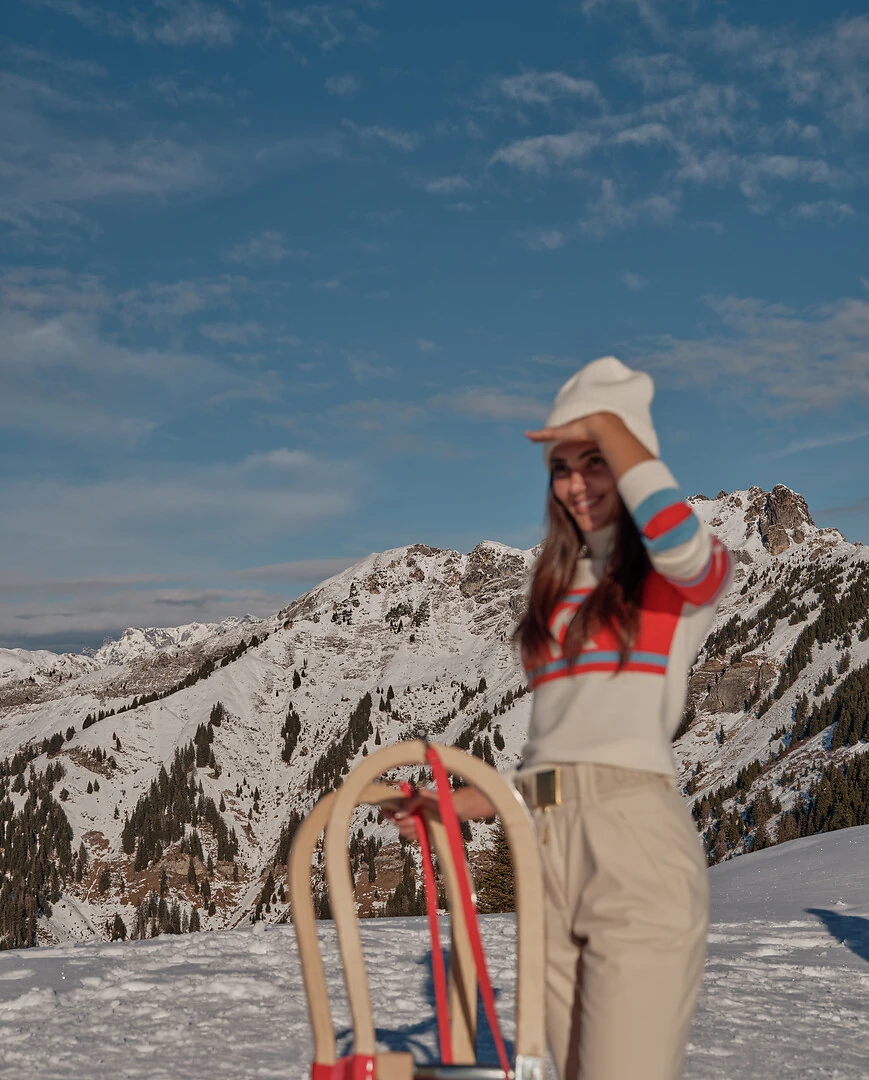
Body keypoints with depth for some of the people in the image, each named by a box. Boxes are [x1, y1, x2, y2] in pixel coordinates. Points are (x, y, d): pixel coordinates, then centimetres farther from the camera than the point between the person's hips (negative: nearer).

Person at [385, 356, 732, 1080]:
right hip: (546, 851, 6)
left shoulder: (690, 575, 6)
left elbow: (675, 536, -21)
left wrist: (607, 424, -7)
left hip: (636, 839, -6)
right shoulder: (559, 594, 24)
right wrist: (456, 806, 16)